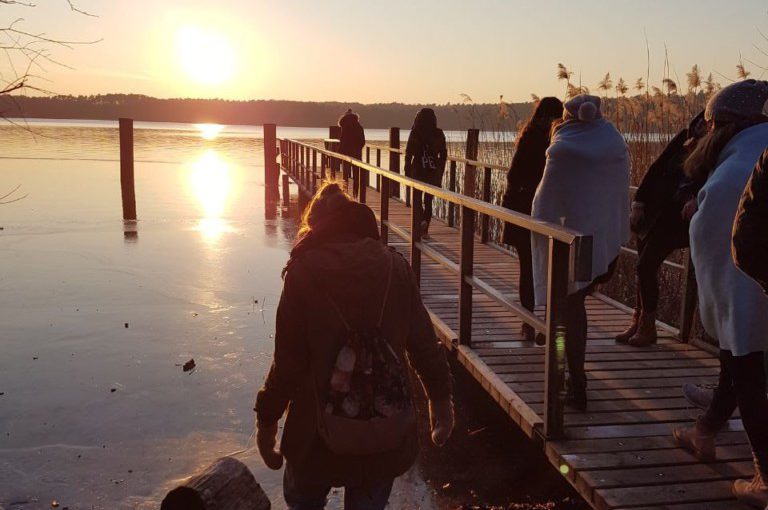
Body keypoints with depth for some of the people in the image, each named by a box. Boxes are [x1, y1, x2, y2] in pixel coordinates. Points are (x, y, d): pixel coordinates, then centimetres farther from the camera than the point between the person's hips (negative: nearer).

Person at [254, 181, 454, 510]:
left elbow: (287, 362, -12)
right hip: (387, 436, 3)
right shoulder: (395, 267, -3)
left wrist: (267, 418, 1)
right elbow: (424, 344, 0)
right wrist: (441, 397, 15)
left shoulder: (304, 273, -11)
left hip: (322, 434, -2)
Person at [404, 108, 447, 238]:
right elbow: (443, 154, 1)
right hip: (433, 171, 2)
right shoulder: (439, 134, -1)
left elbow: (409, 154, -7)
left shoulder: (415, 133, -6)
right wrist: (440, 173, 9)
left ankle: (422, 220, -10)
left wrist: (407, 172, 1)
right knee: (428, 200, 12)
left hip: (417, 170, -2)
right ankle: (425, 230, 8)